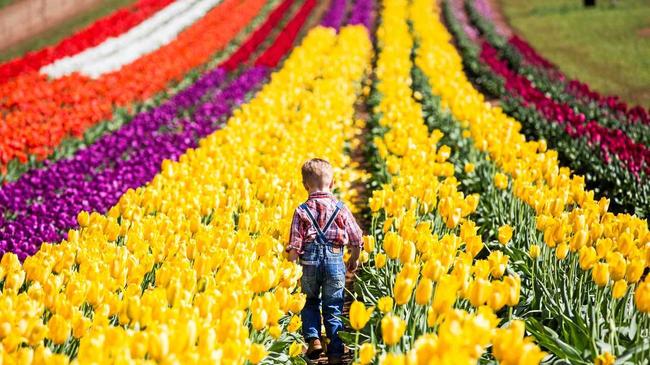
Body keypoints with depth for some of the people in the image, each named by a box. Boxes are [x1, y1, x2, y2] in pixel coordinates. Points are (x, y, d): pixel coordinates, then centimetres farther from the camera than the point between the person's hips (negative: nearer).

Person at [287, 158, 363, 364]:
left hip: (310, 261, 0)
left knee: (311, 302, 21)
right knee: (333, 308, 8)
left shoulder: (302, 211, -1)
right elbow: (356, 240, 8)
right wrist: (354, 260, 25)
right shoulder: (340, 209, 3)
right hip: (335, 261, 0)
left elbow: (294, 245, -5)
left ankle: (313, 338, 2)